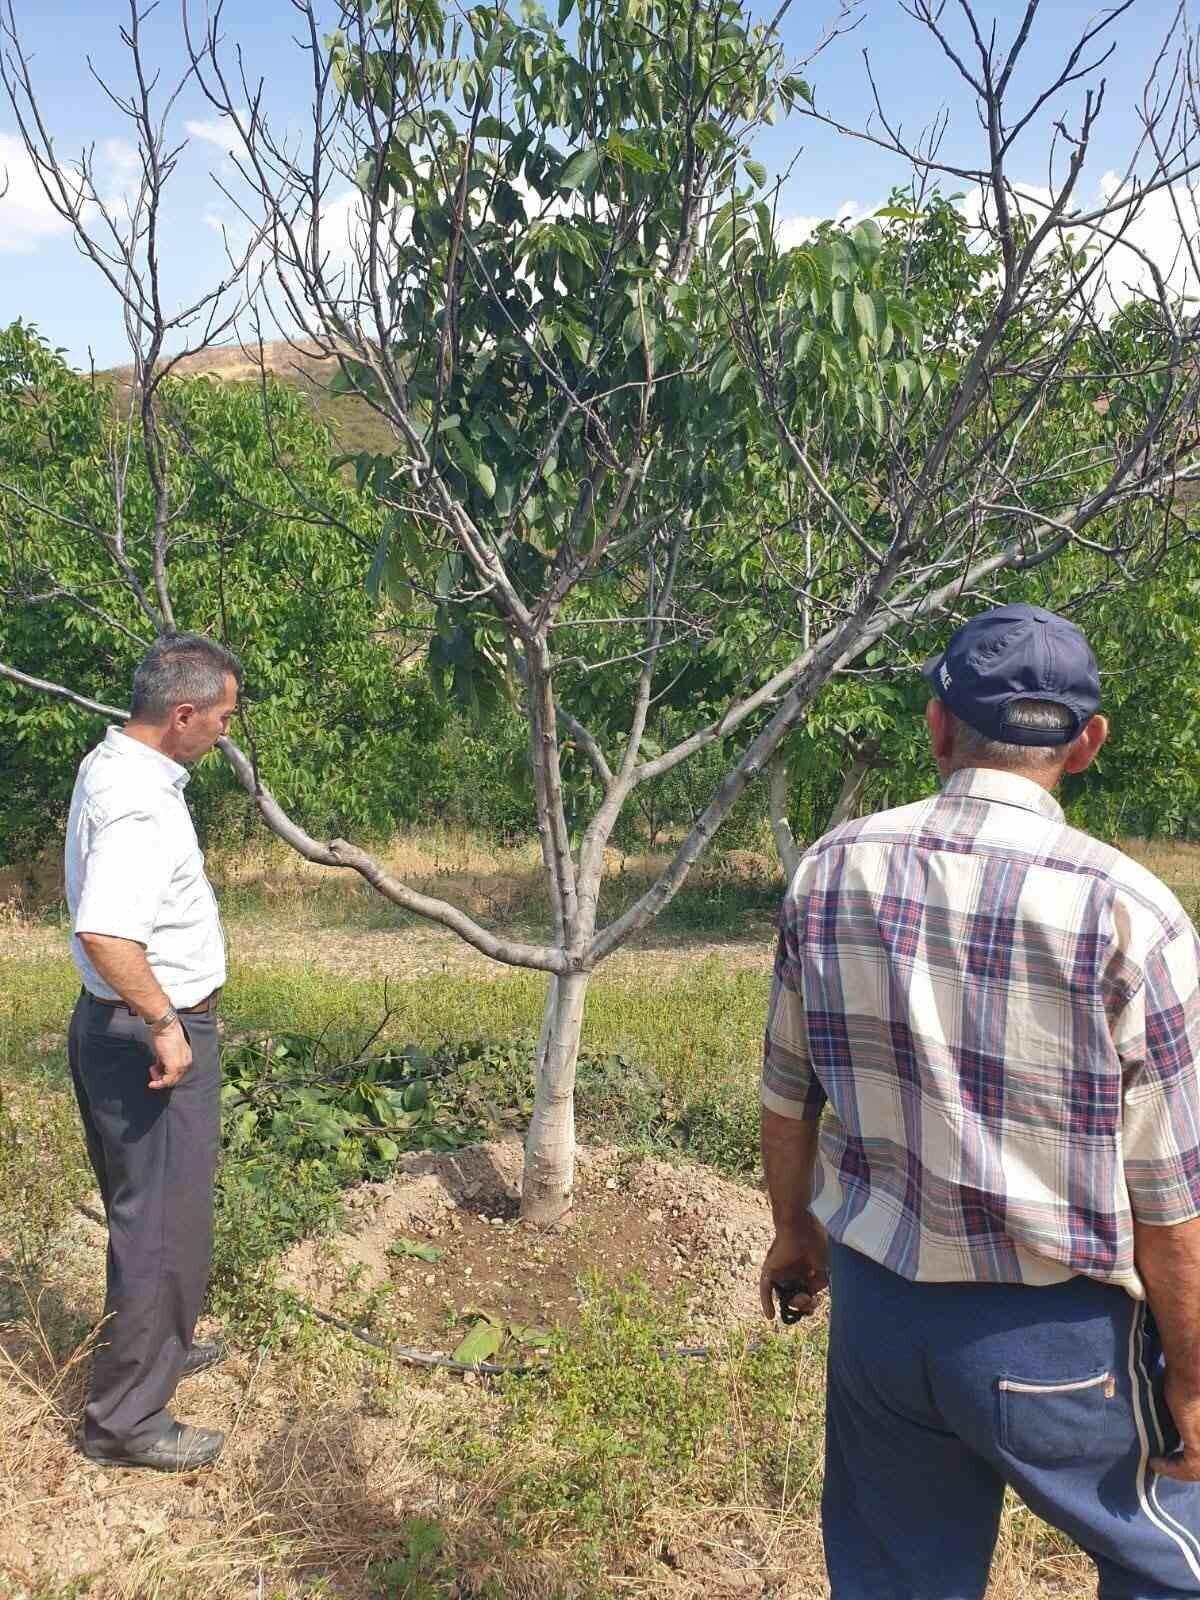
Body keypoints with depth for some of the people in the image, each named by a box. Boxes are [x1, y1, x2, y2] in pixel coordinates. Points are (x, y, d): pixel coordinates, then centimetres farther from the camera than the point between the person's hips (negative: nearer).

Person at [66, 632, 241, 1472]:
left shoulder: (111, 763, 6)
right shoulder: (140, 803, -26)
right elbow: (104, 934, -38)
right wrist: (164, 1023, -27)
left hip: (121, 1024, 10)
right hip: (153, 1033, -10)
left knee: (154, 1205, 24)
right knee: (162, 1218, 1)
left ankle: (158, 1347, 43)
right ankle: (127, 1416, 14)